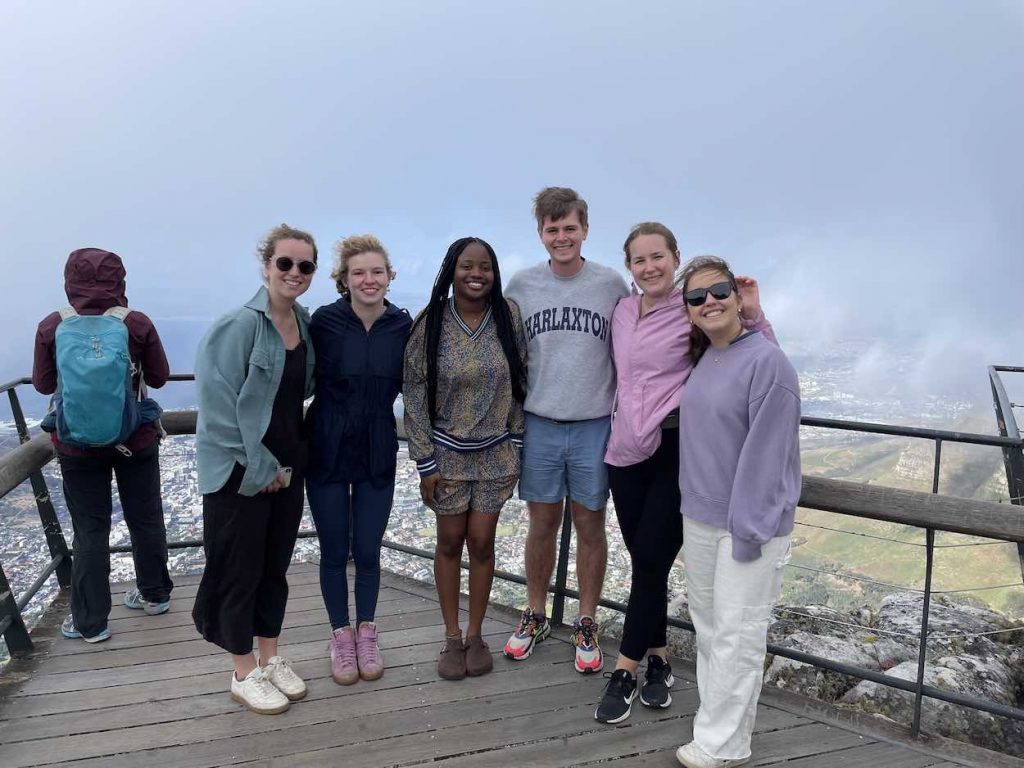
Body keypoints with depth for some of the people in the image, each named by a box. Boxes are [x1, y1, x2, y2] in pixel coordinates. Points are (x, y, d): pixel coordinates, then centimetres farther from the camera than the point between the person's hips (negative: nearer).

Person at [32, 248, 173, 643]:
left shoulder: (52, 327, -9)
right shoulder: (138, 324, -12)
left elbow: (43, 384, 1)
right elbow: (159, 377, -2)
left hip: (78, 445, 0)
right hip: (136, 439, 0)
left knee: (90, 530, 10)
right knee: (145, 518, 17)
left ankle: (90, 621, 19)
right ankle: (155, 594, 34)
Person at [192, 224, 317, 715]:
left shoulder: (304, 323, 4)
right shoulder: (239, 326, -16)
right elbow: (218, 403, -18)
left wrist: (284, 463, 9)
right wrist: (258, 467, -15)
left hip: (286, 467, 7)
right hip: (239, 473, -6)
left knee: (275, 566, 17)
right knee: (240, 570, 8)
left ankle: (270, 659, 35)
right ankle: (244, 675, 26)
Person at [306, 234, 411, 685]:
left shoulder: (402, 326, -5)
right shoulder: (324, 322, -11)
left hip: (378, 455, 1)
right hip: (327, 453, -1)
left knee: (368, 551, 10)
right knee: (334, 552, 11)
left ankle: (366, 634, 33)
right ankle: (341, 636, 32)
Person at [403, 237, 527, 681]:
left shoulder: (508, 316, -6)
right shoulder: (430, 324, -10)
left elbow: (520, 382, 2)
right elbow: (414, 394, -6)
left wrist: (517, 444, 2)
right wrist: (425, 463, -8)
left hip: (496, 453, 1)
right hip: (447, 452, -1)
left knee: (481, 542, 7)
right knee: (450, 543, 10)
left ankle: (475, 635, 26)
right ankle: (451, 638, 26)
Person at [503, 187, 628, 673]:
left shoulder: (611, 285, -1)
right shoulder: (521, 286, 2)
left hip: (595, 425, -1)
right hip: (539, 424, 1)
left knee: (590, 526, 9)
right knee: (542, 524, 12)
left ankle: (587, 623, 26)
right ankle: (536, 615, 31)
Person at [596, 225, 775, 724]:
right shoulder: (622, 311, 8)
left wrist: (751, 316, -21)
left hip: (676, 451, -5)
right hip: (626, 451, 5)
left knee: (650, 562, -2)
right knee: (643, 562, 11)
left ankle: (625, 672, 11)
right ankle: (658, 661, 28)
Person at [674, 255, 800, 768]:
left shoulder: (767, 363, -15)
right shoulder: (701, 361, 7)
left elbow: (766, 454, -19)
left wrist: (748, 530, -18)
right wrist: (694, 506, 14)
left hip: (748, 524, -8)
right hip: (699, 518, 8)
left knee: (737, 634, 3)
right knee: (707, 625, 17)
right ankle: (716, 720, 34)